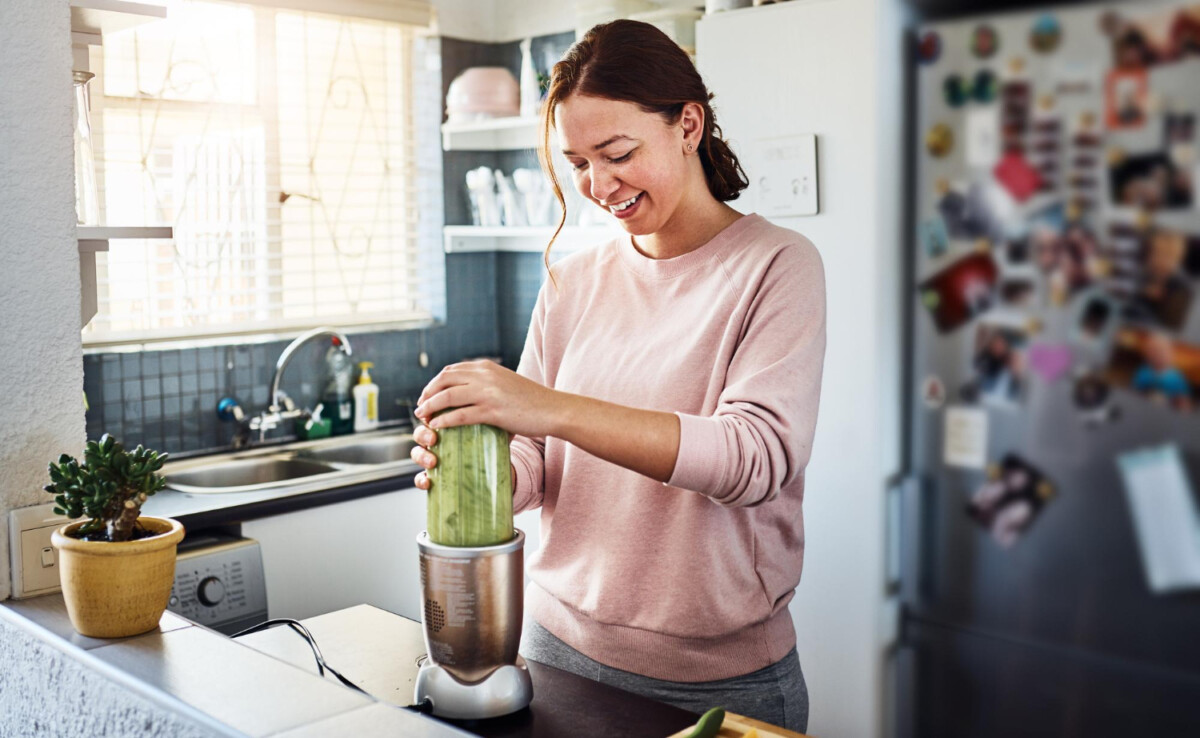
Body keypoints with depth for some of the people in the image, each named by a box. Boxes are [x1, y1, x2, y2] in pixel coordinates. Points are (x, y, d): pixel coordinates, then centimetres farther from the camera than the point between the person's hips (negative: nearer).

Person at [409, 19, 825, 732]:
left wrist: (555, 409, -32)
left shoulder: (775, 265, -10)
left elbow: (761, 453, -24)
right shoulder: (572, 283, 4)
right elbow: (534, 464, 5)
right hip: (561, 644, 4)